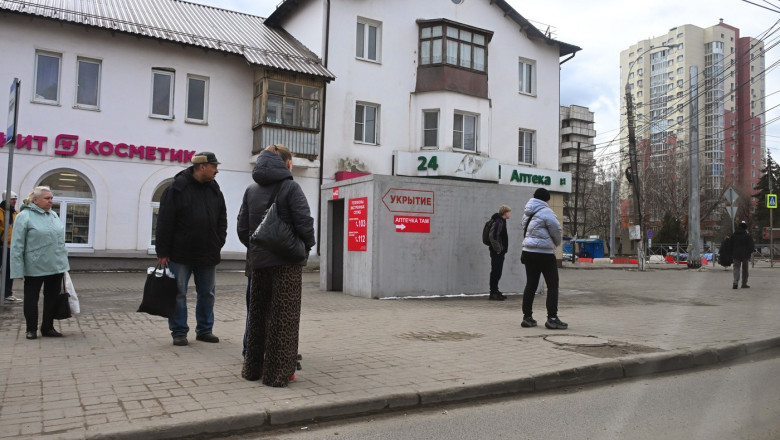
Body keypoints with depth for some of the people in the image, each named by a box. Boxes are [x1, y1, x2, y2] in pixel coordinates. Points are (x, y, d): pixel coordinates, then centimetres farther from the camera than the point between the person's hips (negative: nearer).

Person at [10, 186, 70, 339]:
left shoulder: (54, 215, 10)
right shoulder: (24, 216, -8)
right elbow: (17, 246, -10)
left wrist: (64, 262, 14)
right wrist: (18, 270, -14)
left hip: (56, 267, 6)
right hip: (34, 268, -5)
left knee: (52, 298, 11)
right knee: (31, 298, 7)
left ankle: (48, 327, 22)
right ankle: (31, 329, 20)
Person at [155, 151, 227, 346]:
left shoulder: (214, 189, 7)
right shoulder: (176, 188, -9)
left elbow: (222, 219, 14)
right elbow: (164, 222, -10)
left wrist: (219, 243, 2)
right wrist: (163, 252, -12)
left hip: (208, 254, 5)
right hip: (180, 254, -5)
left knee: (207, 293, 11)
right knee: (178, 294, 4)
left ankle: (205, 330, 24)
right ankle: (179, 332, 15)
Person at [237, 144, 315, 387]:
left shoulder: (251, 190, 8)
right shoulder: (290, 187, -9)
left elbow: (242, 228, 7)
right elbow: (304, 222, -16)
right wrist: (308, 245, 1)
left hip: (259, 261, 6)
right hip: (287, 263, -5)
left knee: (257, 315, 16)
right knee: (284, 318, 2)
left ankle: (253, 368, 25)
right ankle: (278, 373, 6)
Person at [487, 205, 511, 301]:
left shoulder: (501, 221, 17)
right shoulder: (498, 222, -15)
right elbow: (493, 236, -25)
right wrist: (498, 249, -19)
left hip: (500, 251, 10)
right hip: (497, 252, -10)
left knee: (497, 272, 14)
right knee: (496, 272, -5)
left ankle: (495, 291, 22)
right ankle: (493, 293, -1)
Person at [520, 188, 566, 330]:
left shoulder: (527, 213, 13)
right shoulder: (546, 212, -12)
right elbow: (556, 231, -10)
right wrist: (557, 243, 12)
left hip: (528, 252, 8)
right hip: (544, 253, -8)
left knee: (530, 284, 11)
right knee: (552, 286, -1)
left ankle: (527, 316, 13)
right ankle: (552, 318, -2)